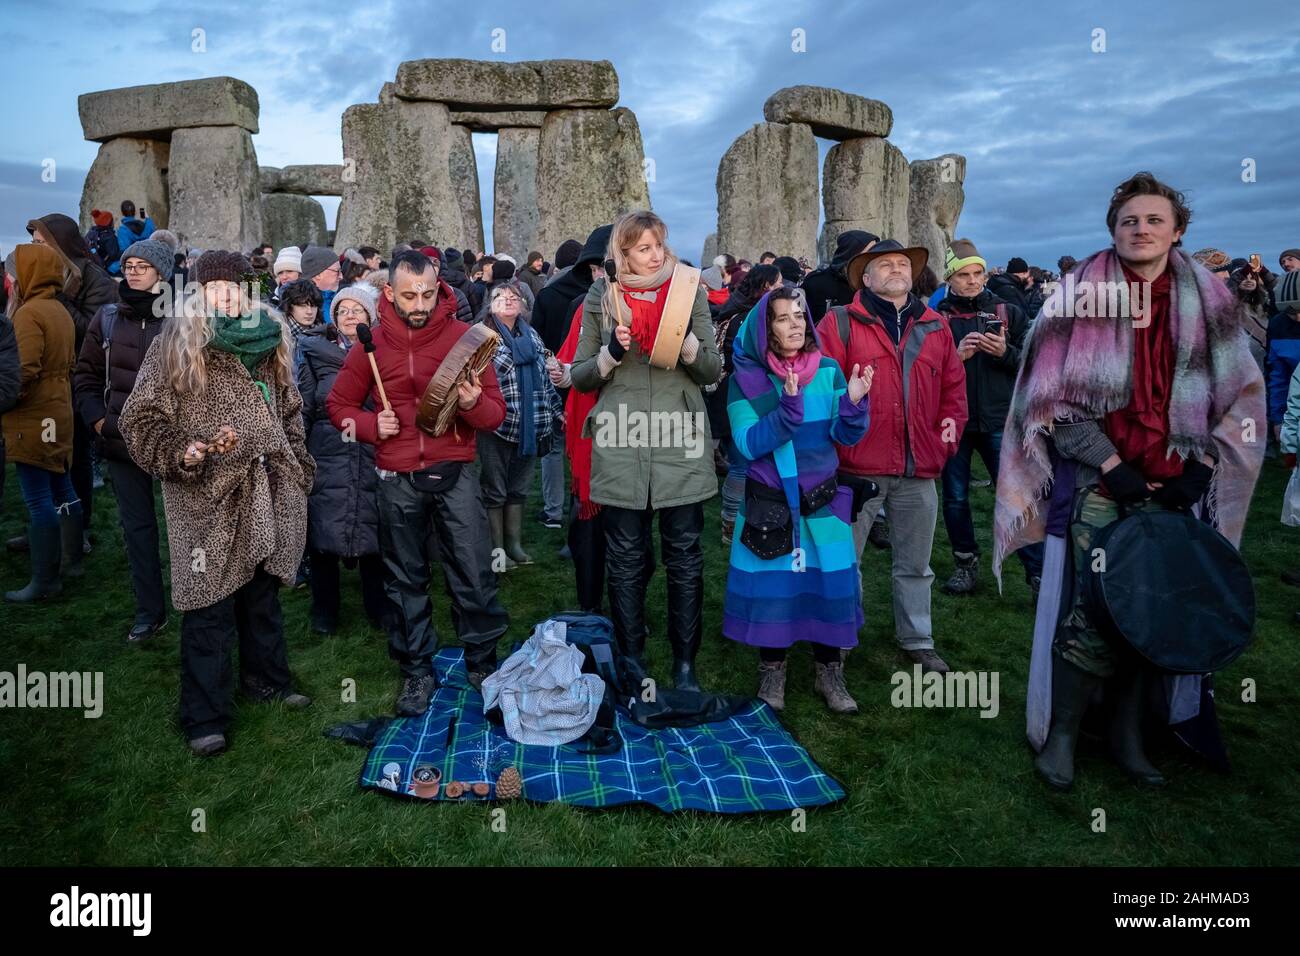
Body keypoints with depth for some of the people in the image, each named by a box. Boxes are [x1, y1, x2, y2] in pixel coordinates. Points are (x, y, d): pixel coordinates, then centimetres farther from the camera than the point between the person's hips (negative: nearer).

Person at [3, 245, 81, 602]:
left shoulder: (29, 313, -15)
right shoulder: (61, 311, 13)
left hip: (32, 418, -9)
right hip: (58, 412, 9)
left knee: (38, 499, -5)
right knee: (62, 488, 16)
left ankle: (45, 581, -1)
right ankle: (71, 561, 27)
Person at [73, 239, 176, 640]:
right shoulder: (108, 318, 6)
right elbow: (86, 376, 13)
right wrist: (98, 419, 2)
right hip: (123, 441, 4)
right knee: (137, 525, 10)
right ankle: (150, 610, 21)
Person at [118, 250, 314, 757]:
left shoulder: (267, 336, 11)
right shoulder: (178, 341, -6)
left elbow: (289, 409, 21)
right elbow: (140, 418, -6)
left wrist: (298, 469, 17)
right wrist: (180, 452, -23)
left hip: (266, 494, 5)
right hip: (208, 498, -5)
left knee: (263, 592, 17)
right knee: (210, 606, -1)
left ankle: (267, 679, 35)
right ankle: (205, 718, 11)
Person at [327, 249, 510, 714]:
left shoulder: (464, 336, -3)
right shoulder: (371, 343, 2)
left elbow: (496, 412, -2)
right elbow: (339, 405, 12)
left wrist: (474, 404, -25)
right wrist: (371, 425, -7)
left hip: (454, 475, -1)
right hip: (398, 482, 2)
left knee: (474, 576, 1)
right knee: (405, 580, 12)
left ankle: (483, 662, 22)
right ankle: (416, 670, 28)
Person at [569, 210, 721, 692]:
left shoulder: (690, 291, 7)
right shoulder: (601, 297, 6)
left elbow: (713, 371, 7)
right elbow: (580, 377, 9)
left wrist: (688, 344, -13)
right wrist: (612, 352, -10)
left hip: (681, 444, 0)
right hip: (621, 447, 0)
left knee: (685, 557, 6)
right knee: (625, 560, 7)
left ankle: (685, 664, 19)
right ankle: (630, 662, 22)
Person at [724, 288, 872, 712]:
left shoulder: (828, 370, -1)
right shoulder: (746, 377, -8)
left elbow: (847, 436, -2)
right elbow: (749, 444, -16)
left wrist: (853, 402, -22)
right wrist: (788, 408, -29)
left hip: (822, 498, 2)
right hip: (768, 501, -2)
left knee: (831, 582, 3)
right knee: (769, 585, 4)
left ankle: (829, 673, 22)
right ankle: (771, 671, 25)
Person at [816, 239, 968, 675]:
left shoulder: (935, 326, 14)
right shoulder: (840, 323, -2)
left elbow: (953, 383, 19)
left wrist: (951, 421, 6)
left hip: (920, 466, 4)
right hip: (858, 463, -4)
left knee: (915, 564, 17)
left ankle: (917, 640, 33)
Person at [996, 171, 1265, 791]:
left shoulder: (1208, 302, 7)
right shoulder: (1083, 295, -2)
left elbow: (1240, 395, 13)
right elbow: (1054, 395, -5)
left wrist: (1200, 465, -1)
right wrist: (1110, 465, -12)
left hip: (1172, 488, 4)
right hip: (1096, 484, -3)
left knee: (1153, 612, 7)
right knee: (1091, 613, -6)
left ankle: (1127, 734, 24)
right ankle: (1060, 734, 12)